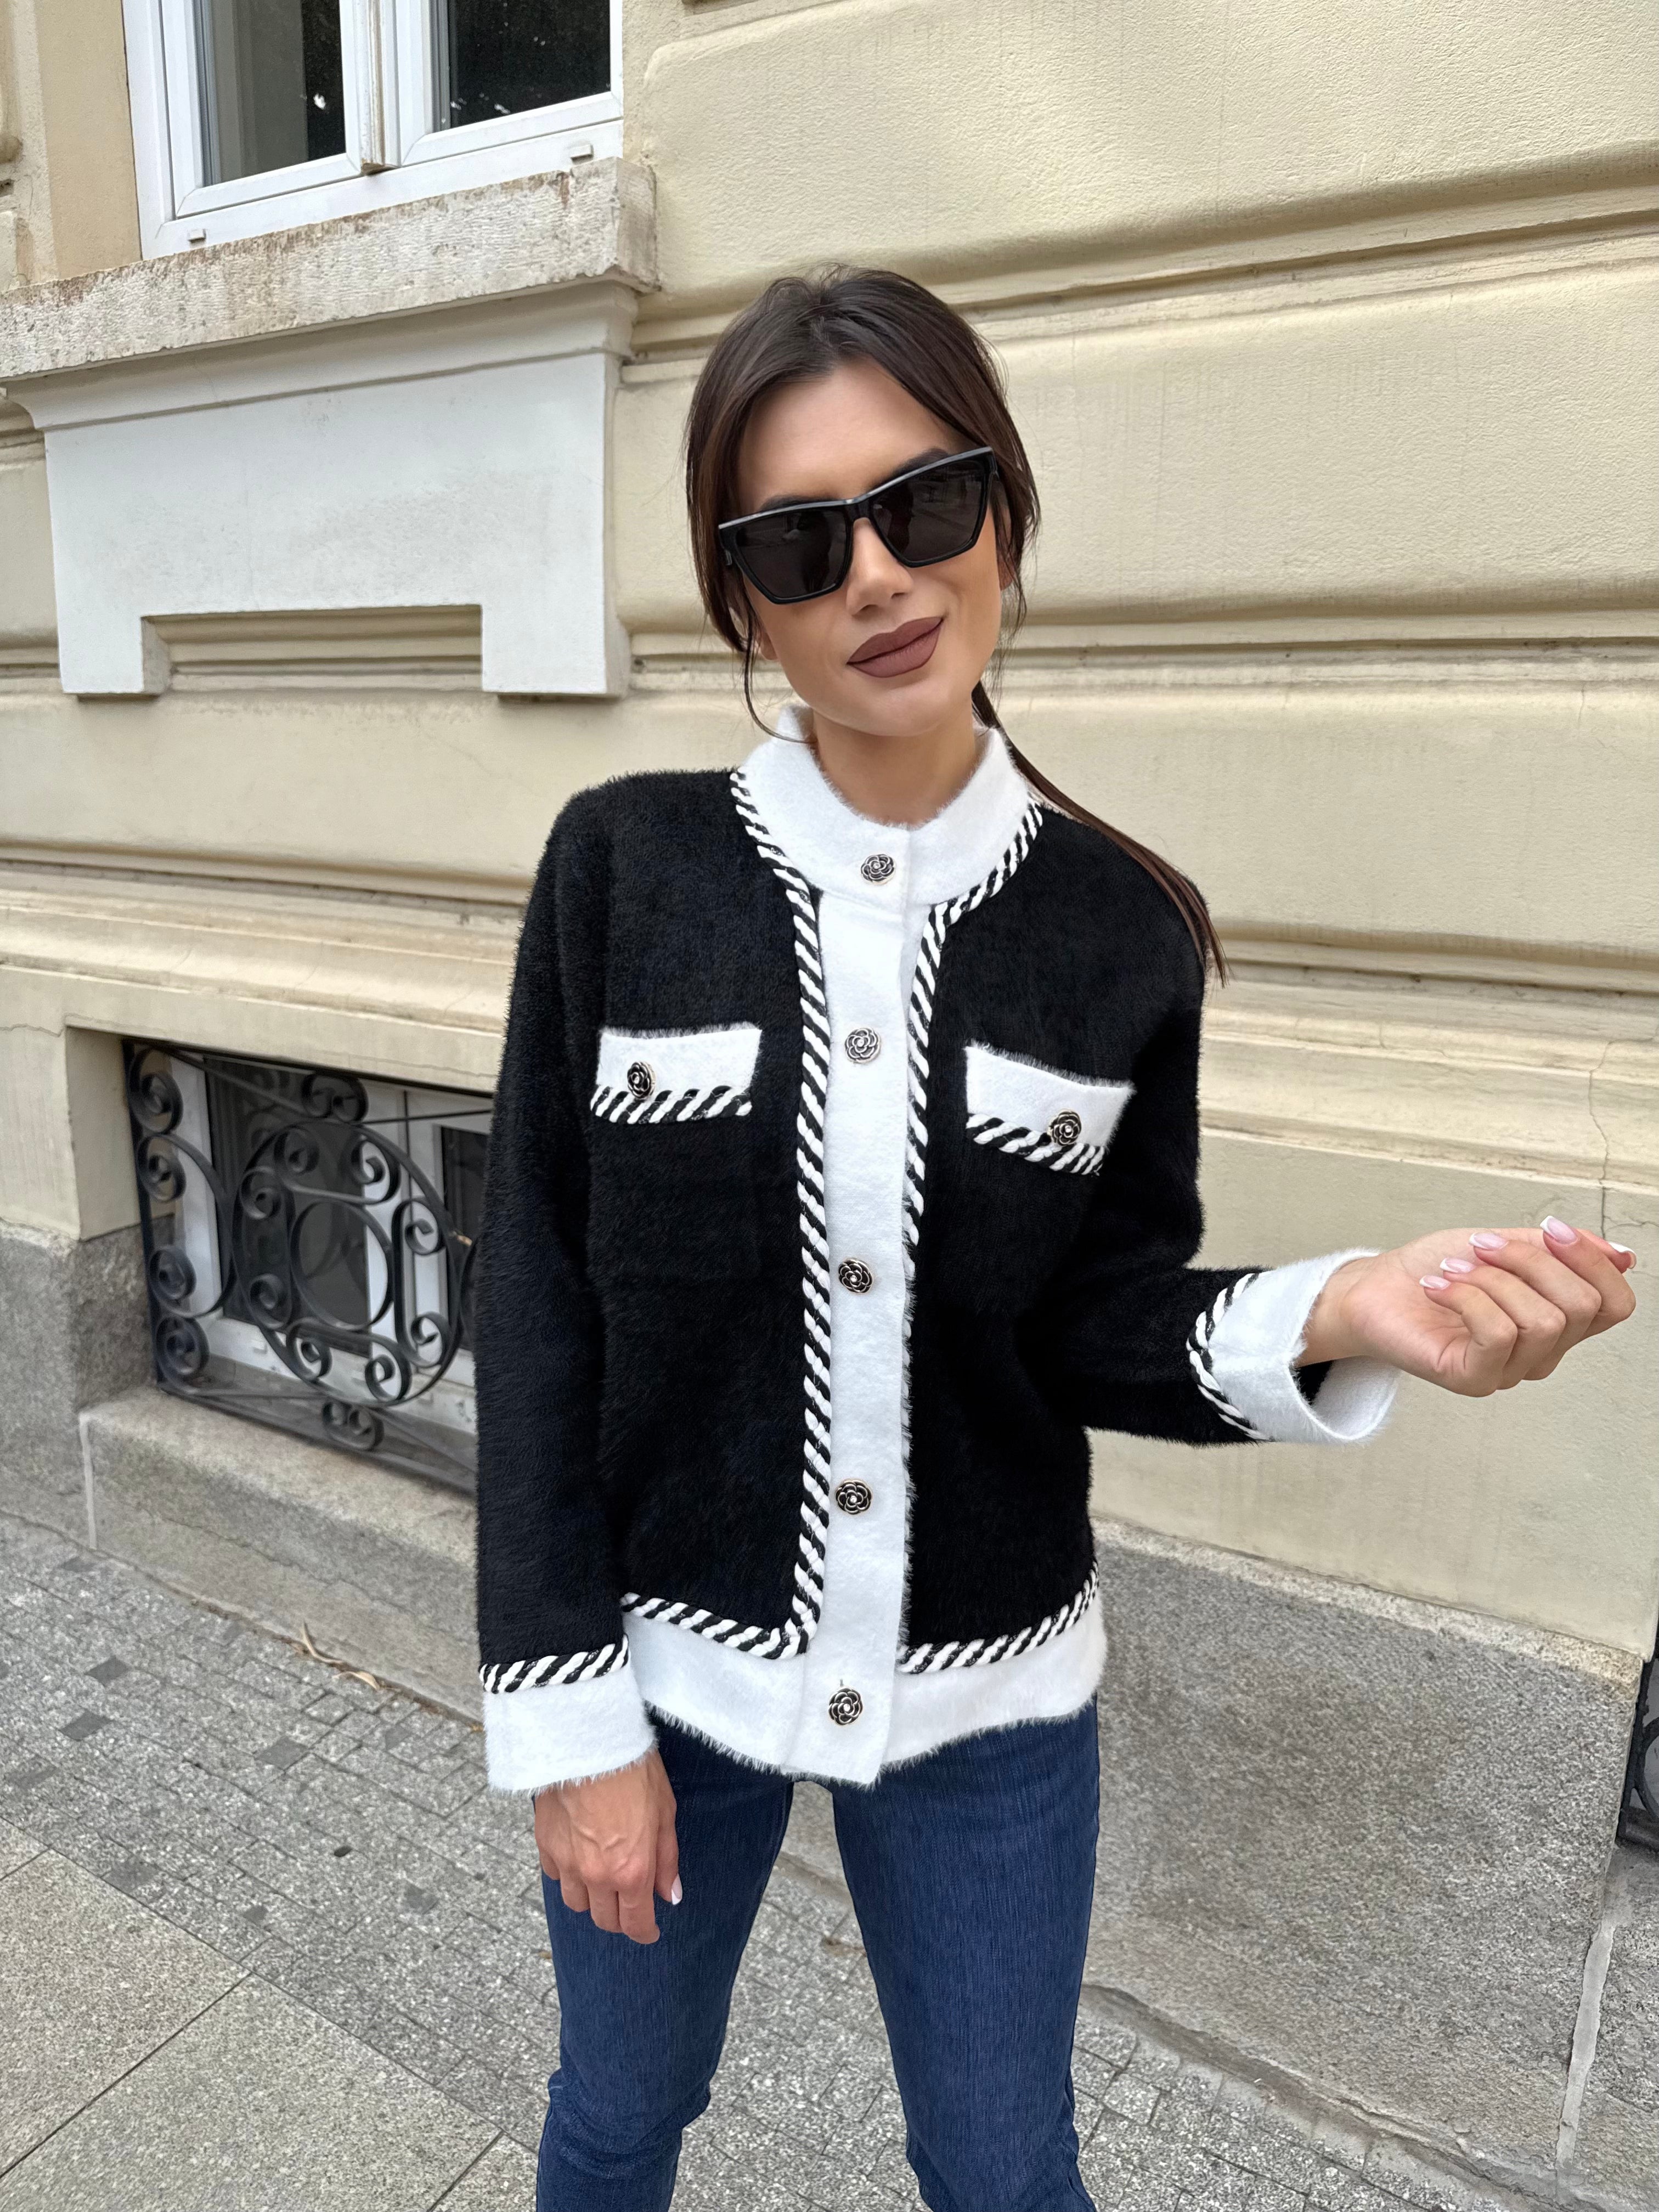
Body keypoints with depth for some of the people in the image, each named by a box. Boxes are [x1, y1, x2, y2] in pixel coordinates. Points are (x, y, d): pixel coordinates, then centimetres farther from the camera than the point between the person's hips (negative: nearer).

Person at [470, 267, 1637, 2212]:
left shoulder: (1121, 927, -9)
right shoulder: (623, 865, -12)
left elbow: (1095, 1321, -5)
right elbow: (537, 1297, -9)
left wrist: (1328, 1320, -25)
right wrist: (567, 1715, -9)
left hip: (986, 1702, 1)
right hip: (667, 1663, 0)